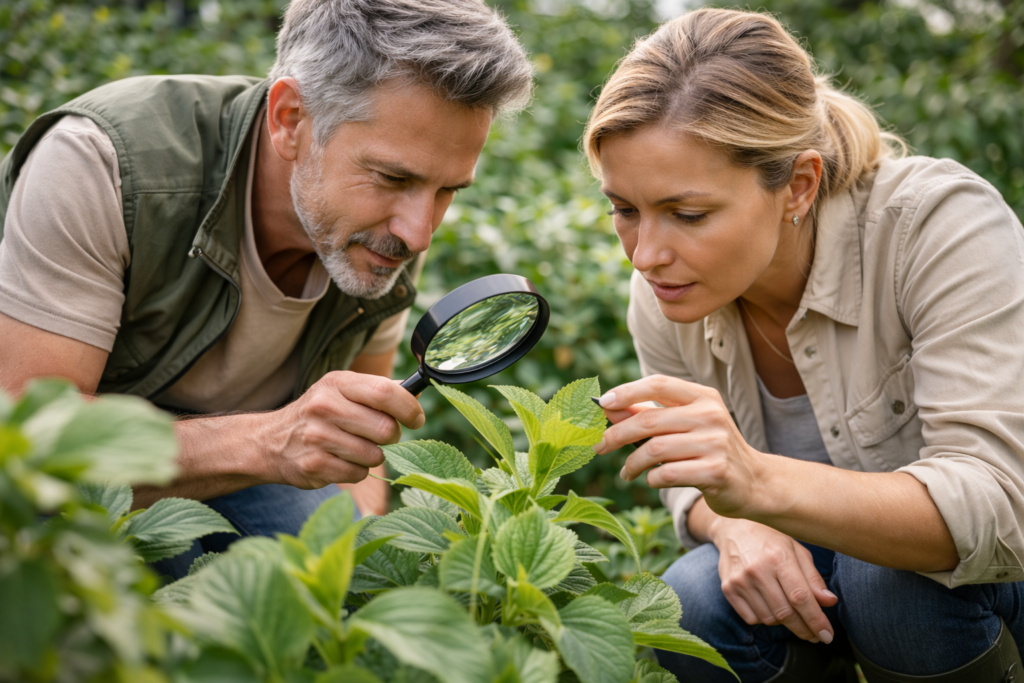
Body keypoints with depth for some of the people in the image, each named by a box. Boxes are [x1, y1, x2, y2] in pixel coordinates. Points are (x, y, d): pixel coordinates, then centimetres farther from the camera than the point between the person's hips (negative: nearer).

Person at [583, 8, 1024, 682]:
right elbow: (697, 484, 2)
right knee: (691, 609, -24)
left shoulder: (943, 223, -28)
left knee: (895, 574, -34)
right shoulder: (666, 295, -13)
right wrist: (733, 523, -24)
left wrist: (762, 484, -51)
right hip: (816, 578, 4)